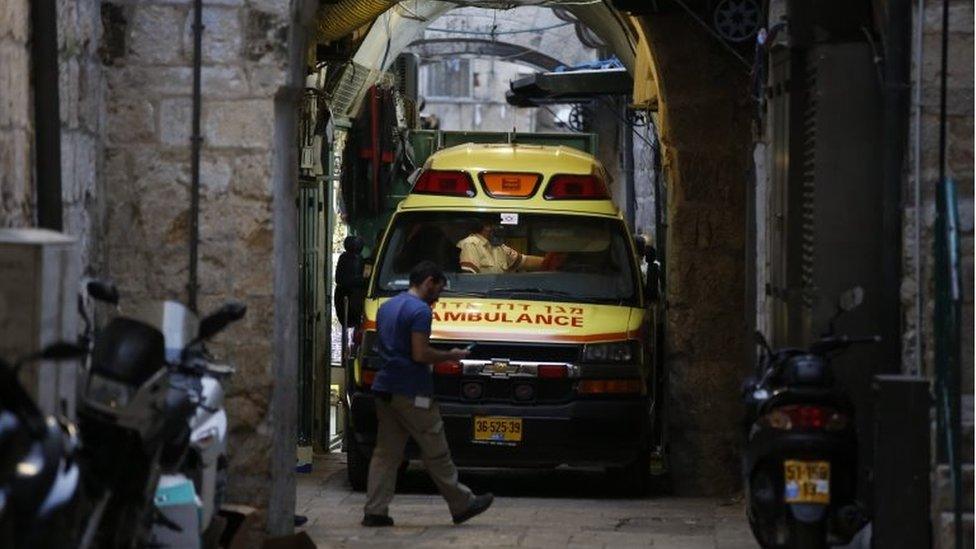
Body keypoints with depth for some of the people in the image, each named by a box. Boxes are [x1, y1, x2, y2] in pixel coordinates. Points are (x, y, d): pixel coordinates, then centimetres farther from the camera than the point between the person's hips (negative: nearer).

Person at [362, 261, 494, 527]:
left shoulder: (386, 307, 16)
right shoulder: (419, 310, -13)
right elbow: (420, 354, -19)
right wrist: (450, 355, -4)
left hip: (384, 389, 8)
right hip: (411, 394, -8)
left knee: (386, 453, 8)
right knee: (436, 452, 1)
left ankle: (375, 511, 3)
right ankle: (462, 504, 10)